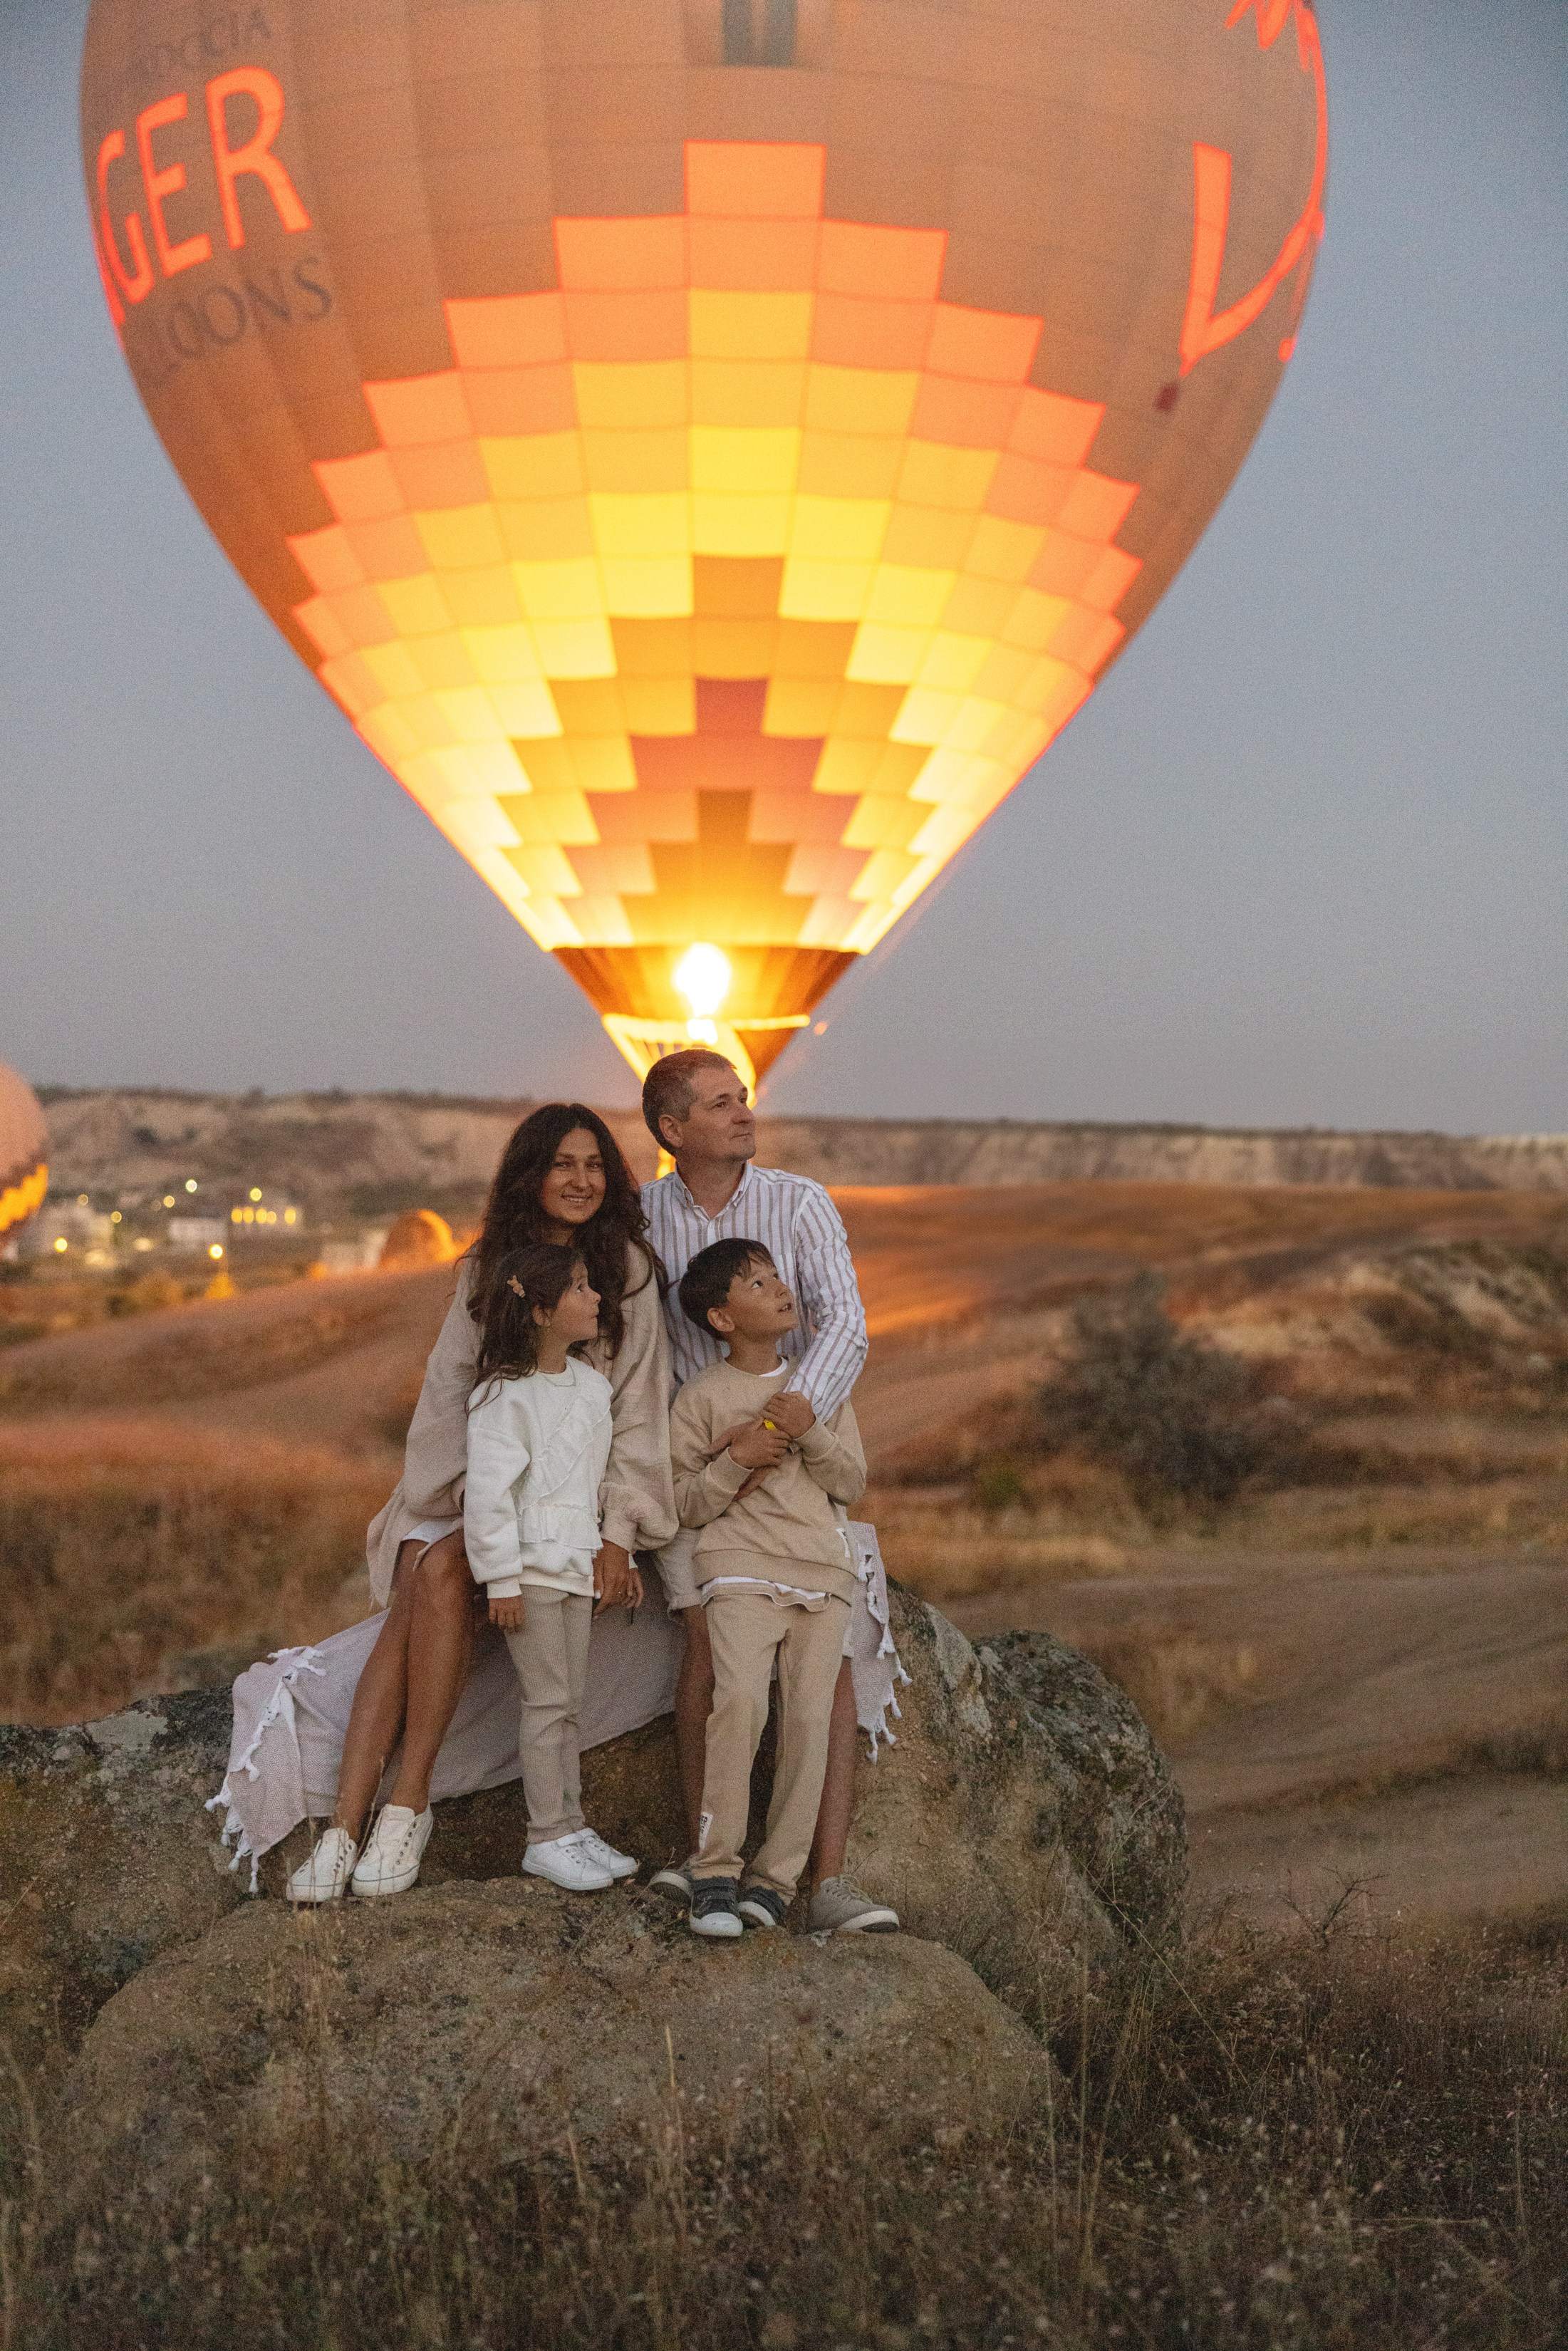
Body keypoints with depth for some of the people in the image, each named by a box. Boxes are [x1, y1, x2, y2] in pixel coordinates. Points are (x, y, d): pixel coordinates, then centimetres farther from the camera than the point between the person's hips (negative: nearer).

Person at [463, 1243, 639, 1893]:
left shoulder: (592, 1384, 10)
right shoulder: (505, 1396, -15)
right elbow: (488, 1492, -17)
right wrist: (502, 1580, -18)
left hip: (576, 1565, 8)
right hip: (530, 1570, -7)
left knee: (568, 1703, 13)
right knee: (547, 1702, -4)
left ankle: (571, 1825, 20)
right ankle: (547, 1839, 3)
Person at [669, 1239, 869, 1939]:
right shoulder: (700, 1398, 5)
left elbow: (852, 1483, 9)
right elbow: (685, 1505, 3)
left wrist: (809, 1432, -7)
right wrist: (737, 1458, -12)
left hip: (822, 1572, 4)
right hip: (741, 1567, -3)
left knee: (809, 1717, -8)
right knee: (740, 1697, -24)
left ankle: (776, 1876, -2)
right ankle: (714, 1870, -17)